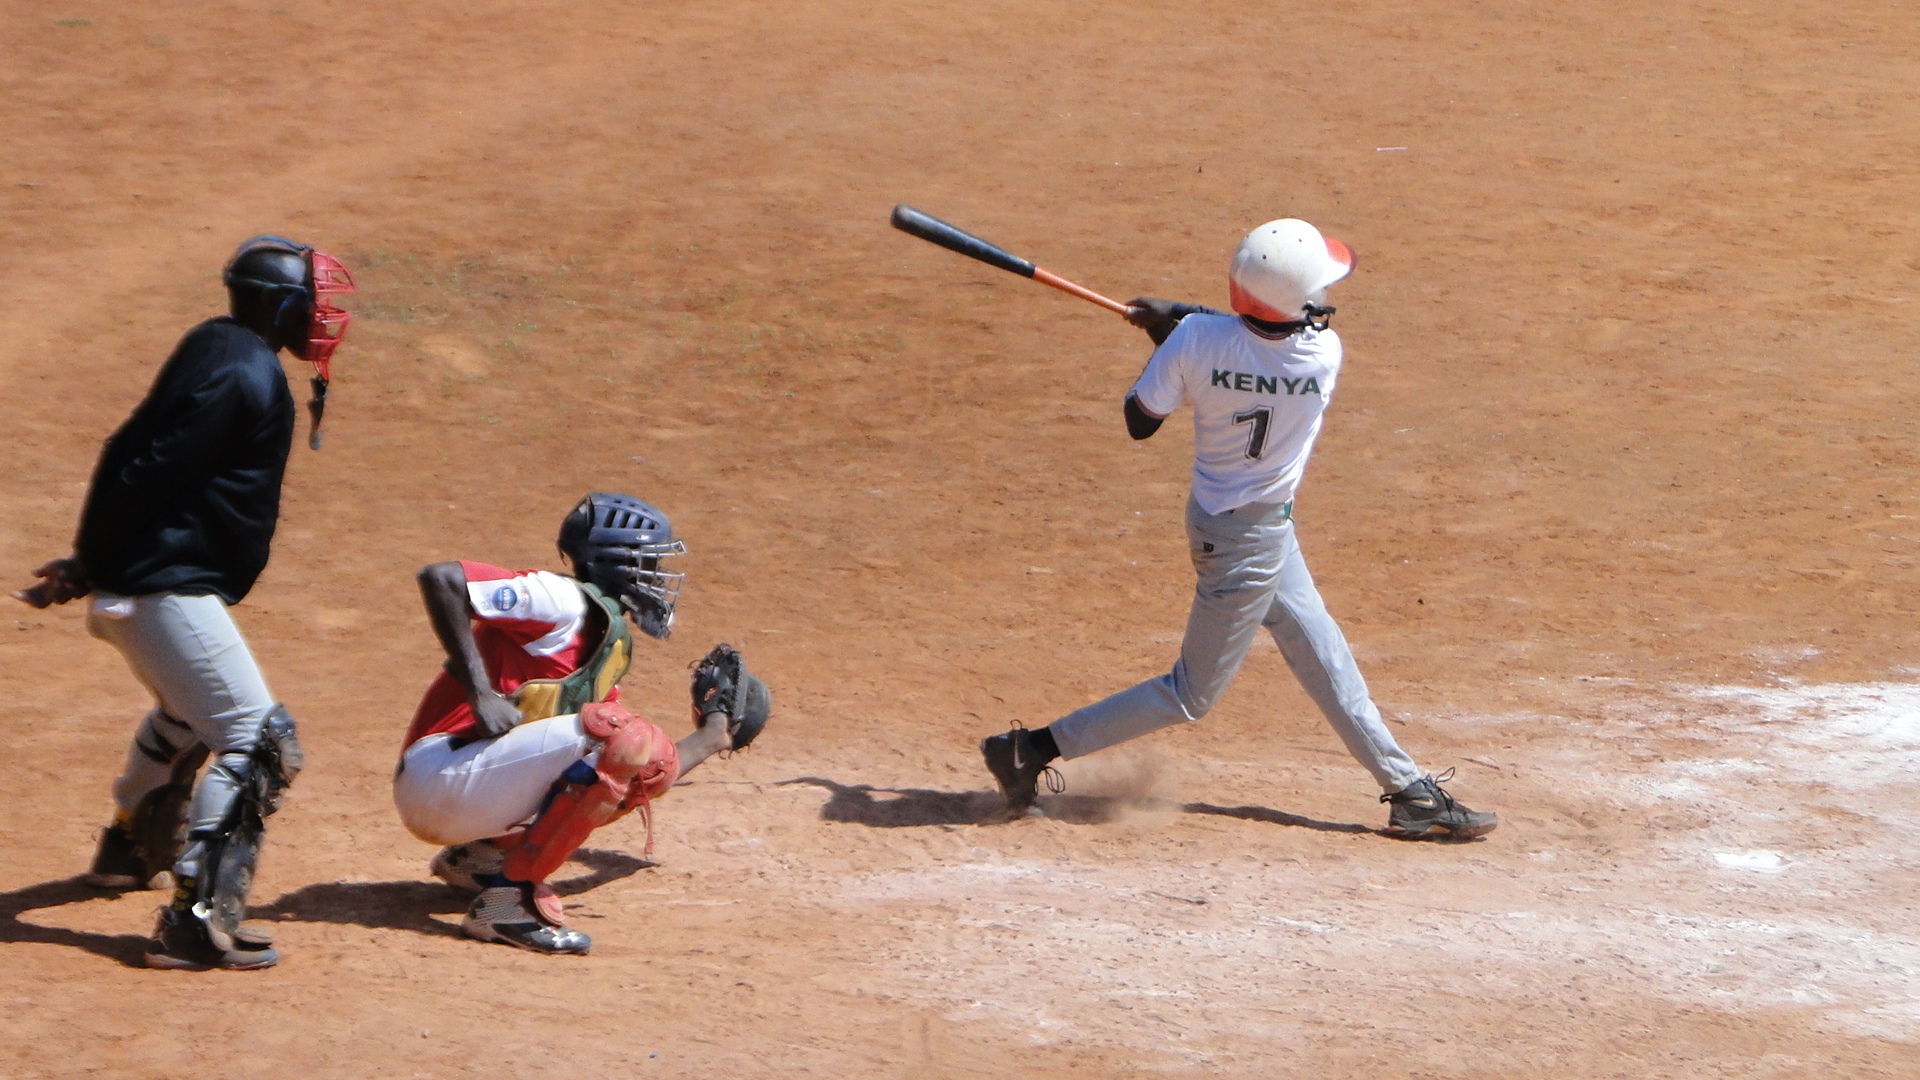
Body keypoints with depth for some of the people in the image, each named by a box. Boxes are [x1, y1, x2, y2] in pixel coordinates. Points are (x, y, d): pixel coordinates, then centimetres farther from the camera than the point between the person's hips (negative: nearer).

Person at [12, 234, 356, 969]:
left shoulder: (216, 352, 13)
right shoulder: (243, 378, -18)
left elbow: (133, 458, 14)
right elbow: (146, 475, -21)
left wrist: (90, 565, 11)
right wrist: (88, 571, -12)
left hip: (138, 587, 11)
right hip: (167, 595, -11)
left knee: (187, 714, 34)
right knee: (256, 741, -13)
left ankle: (129, 849, 53)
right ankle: (195, 922, -18)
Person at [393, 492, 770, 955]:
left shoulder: (611, 642, 19)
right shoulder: (565, 603, -10)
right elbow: (439, 578, -22)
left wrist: (711, 736, 29)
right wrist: (480, 693, -23)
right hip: (439, 778, -9)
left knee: (653, 763, 12)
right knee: (611, 733, -25)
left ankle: (480, 856, 12)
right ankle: (511, 897, -22)